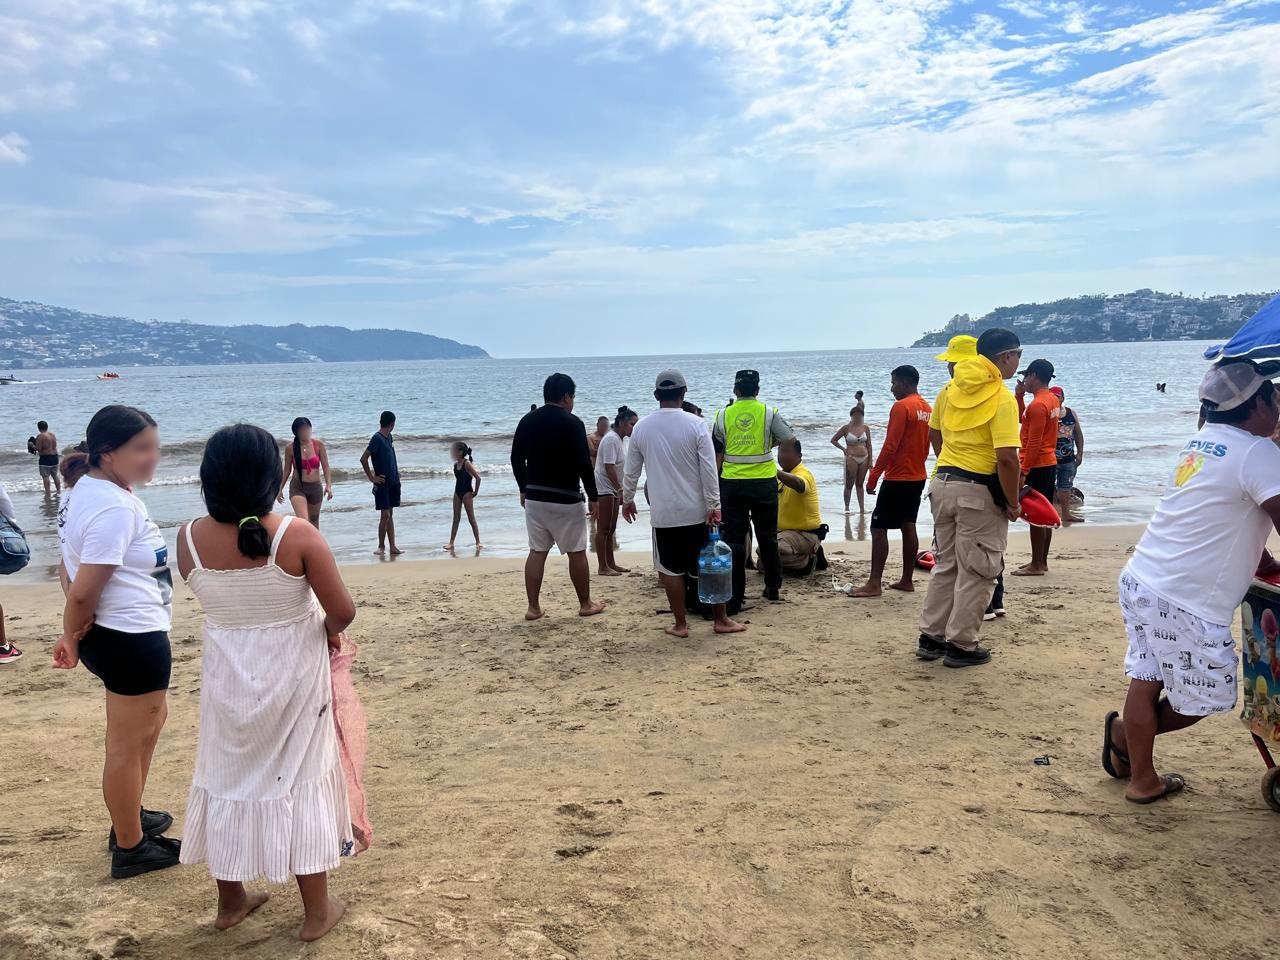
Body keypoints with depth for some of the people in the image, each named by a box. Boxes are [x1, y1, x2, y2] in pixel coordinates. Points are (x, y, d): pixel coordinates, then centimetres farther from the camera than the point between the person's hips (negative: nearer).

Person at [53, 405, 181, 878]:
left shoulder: (90, 489, 7)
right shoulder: (116, 507, -25)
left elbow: (74, 572, 13)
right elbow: (83, 591, -26)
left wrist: (75, 634, 12)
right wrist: (74, 638, -8)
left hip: (116, 635, 11)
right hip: (133, 639, -11)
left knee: (151, 721, 28)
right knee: (128, 745, 5)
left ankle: (129, 817, 43)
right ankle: (130, 849, 22)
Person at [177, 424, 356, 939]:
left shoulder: (190, 539, -11)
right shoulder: (298, 536, -22)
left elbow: (212, 597, 7)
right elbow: (343, 610, -16)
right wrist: (330, 628, 3)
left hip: (227, 677, 3)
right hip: (292, 677, -3)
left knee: (228, 780, 20)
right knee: (299, 782, 11)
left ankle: (230, 901, 38)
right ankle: (316, 911, 23)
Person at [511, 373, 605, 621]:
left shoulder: (527, 421, 5)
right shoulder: (572, 423, -11)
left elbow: (517, 459, 9)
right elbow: (584, 464, -13)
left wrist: (524, 490, 20)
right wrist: (593, 496, -4)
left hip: (534, 497, 5)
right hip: (566, 499, -5)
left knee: (537, 552, 10)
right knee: (577, 552, 7)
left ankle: (533, 607, 10)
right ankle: (586, 604, 17)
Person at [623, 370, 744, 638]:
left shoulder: (641, 427, -1)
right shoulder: (695, 424, -9)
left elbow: (632, 470, 8)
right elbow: (709, 468, -11)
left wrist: (627, 500, 23)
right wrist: (714, 505, -7)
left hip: (663, 513, 1)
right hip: (696, 511, -1)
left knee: (671, 570, 10)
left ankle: (680, 624, 13)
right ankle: (721, 620, 17)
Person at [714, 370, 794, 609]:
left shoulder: (723, 415, -1)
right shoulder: (769, 413, -4)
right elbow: (789, 438, 4)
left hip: (732, 483, 0)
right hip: (764, 482, 0)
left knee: (734, 538, 3)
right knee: (767, 536, 15)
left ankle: (735, 595, 1)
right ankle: (773, 588, 24)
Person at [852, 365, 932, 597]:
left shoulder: (901, 406, -16)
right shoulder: (927, 408, 10)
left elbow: (890, 446, -20)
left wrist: (873, 476, -16)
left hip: (897, 478, -9)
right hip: (917, 477, 9)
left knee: (878, 528, -5)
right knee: (908, 527, 12)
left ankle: (874, 584, -6)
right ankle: (907, 580, 15)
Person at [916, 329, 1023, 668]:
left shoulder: (951, 388, 6)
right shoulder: (1002, 398, -15)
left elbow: (935, 433, 16)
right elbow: (1007, 458, -22)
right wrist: (1012, 502, -11)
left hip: (942, 483, 7)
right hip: (979, 491, -7)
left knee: (945, 565, 18)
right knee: (975, 572, 6)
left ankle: (931, 637, 23)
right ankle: (961, 646, 12)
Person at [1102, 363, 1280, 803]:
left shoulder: (1200, 442, 14)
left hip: (1141, 579, 8)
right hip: (1187, 601, -8)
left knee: (1145, 681, 14)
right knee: (1206, 697, 10)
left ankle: (1142, 778, 22)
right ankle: (1126, 734, 24)